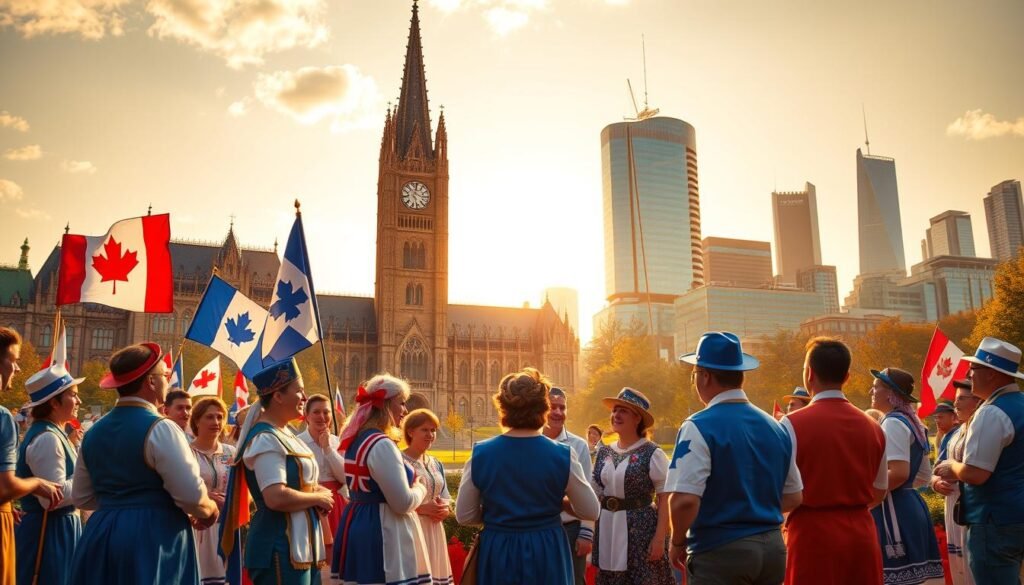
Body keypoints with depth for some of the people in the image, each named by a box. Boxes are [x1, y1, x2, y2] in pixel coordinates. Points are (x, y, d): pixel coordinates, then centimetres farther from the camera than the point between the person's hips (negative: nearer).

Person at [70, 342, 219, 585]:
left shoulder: (94, 431, 8)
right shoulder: (159, 429, -14)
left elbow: (81, 497, 18)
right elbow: (192, 496, -17)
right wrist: (209, 511, 3)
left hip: (102, 534, 7)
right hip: (154, 538, -7)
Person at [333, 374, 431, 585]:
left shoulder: (356, 440, 11)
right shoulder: (381, 445, -19)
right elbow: (403, 503, -20)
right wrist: (421, 488, 0)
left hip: (357, 526, 10)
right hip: (379, 533, -10)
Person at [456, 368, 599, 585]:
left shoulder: (480, 454, -10)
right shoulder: (562, 455, -13)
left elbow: (464, 516, -1)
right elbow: (591, 511, -3)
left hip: (496, 554, 1)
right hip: (546, 554, -1)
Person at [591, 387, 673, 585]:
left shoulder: (652, 454, -8)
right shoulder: (603, 453, 9)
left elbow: (665, 499, -11)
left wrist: (659, 538, -17)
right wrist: (589, 532, 11)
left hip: (642, 530, -5)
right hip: (608, 532, 5)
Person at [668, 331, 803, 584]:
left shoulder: (699, 427, -14)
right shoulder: (775, 427, 6)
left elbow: (684, 500, -22)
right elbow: (793, 497, 12)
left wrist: (678, 542, -6)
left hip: (720, 551, -6)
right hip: (773, 546, 6)